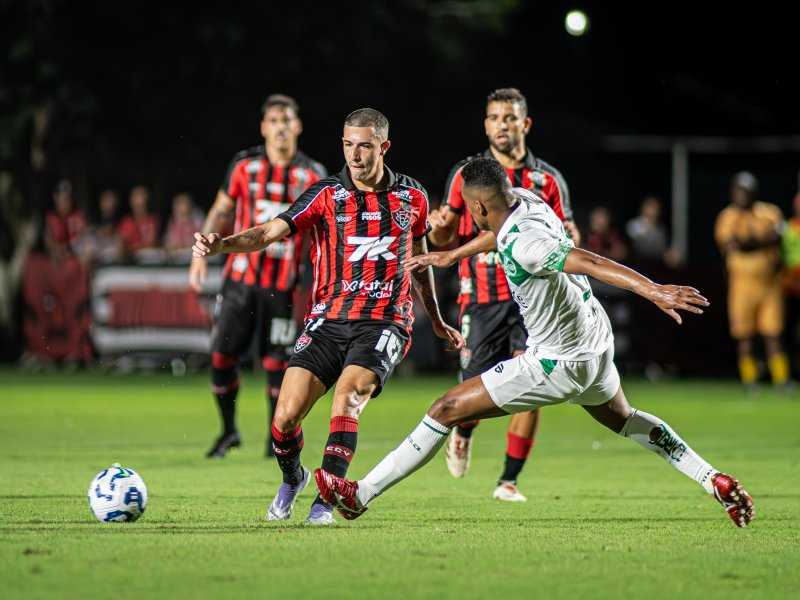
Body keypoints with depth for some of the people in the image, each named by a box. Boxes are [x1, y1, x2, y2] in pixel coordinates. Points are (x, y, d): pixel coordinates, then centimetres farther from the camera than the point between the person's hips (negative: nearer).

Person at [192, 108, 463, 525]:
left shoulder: (412, 197, 7)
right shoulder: (326, 195, -1)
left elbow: (419, 258, 24)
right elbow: (270, 232, -12)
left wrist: (436, 321, 32)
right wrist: (220, 244, -31)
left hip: (384, 322, 0)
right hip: (328, 320, 1)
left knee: (347, 398, -28)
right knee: (286, 416, -10)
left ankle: (326, 499, -18)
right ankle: (291, 479, 23)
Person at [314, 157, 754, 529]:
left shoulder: (521, 245, -27)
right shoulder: (527, 201, 0)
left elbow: (590, 263, -36)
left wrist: (653, 291, -43)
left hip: (558, 364, -9)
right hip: (597, 344, 9)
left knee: (448, 409, -4)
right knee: (622, 419, 35)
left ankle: (360, 495, -1)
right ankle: (717, 482, 30)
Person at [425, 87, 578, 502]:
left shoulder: (548, 179, 9)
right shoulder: (466, 174, 7)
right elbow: (445, 241, 8)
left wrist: (568, 236, -10)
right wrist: (439, 230, -15)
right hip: (482, 299, -1)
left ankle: (508, 481, 1)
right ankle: (462, 433, 32)